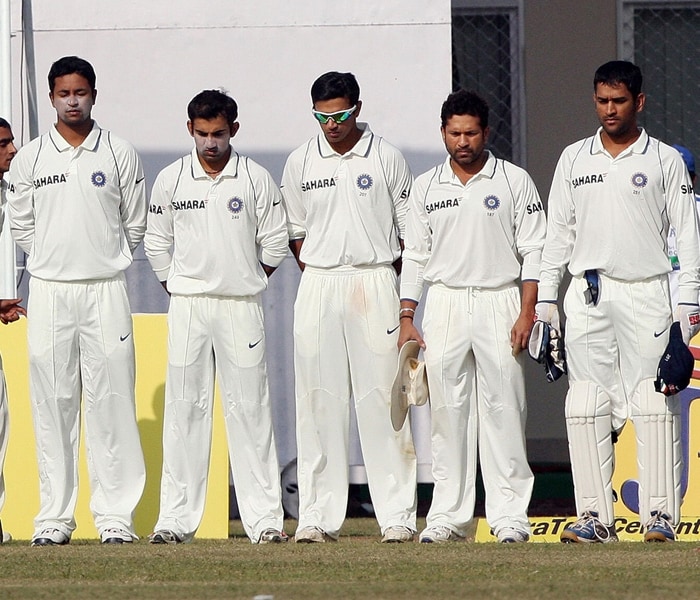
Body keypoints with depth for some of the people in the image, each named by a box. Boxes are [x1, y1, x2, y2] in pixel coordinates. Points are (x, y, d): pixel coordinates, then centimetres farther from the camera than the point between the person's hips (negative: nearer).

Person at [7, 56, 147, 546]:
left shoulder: (120, 155, 4)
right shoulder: (29, 159, 6)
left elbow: (136, 224, 10)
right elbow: (22, 225, 13)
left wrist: (103, 262, 10)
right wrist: (54, 259, 10)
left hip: (106, 289, -1)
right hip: (49, 291, 1)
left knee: (111, 400, -4)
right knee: (52, 404, 1)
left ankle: (116, 515, -3)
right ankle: (54, 517, 4)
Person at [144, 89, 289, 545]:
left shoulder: (256, 179, 0)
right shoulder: (171, 180, 4)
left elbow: (275, 243, 6)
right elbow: (157, 243, 12)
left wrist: (248, 283, 8)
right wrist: (178, 288, 8)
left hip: (241, 306, -1)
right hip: (187, 306, 1)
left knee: (250, 408, -2)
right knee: (184, 408, 1)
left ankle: (265, 518, -2)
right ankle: (176, 519, 1)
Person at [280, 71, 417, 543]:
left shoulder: (386, 158, 2)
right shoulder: (301, 163, 8)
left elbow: (410, 230, 7)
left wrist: (386, 275, 2)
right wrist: (314, 271, 8)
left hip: (374, 284, -2)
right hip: (318, 286, 2)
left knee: (381, 398, -5)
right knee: (319, 401, 0)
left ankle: (397, 515, -4)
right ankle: (318, 516, 2)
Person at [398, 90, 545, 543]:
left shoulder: (514, 182, 3)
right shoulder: (426, 188, 10)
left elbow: (533, 251, 1)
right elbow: (415, 256, 12)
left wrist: (527, 313, -9)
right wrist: (406, 318, 4)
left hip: (499, 303, -2)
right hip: (444, 304, 2)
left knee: (503, 409, -5)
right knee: (447, 412, 1)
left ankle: (510, 514, -2)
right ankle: (448, 516, 5)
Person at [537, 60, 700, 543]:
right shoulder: (574, 160, 13)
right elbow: (558, 233, 14)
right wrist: (545, 300, 7)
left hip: (646, 293, -3)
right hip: (587, 296, 3)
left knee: (654, 404, -7)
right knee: (587, 407, -2)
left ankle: (660, 514, -4)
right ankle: (595, 516, 0)